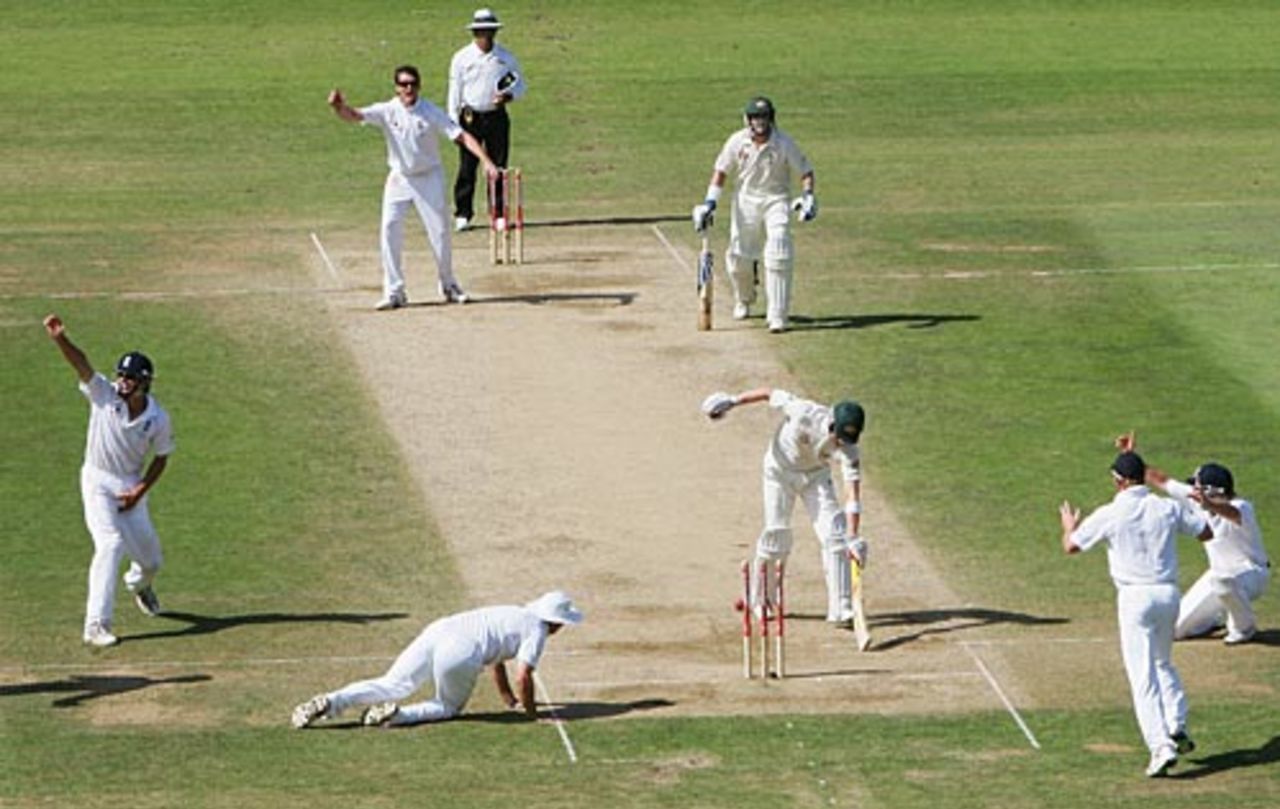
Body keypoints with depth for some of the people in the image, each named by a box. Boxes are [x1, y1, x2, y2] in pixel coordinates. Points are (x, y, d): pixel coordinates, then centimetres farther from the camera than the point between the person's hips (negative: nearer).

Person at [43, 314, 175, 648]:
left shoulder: (158, 419, -10)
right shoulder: (104, 394, -16)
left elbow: (161, 458, 2)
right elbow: (81, 364, -32)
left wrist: (140, 491, -10)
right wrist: (60, 339, -50)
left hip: (131, 486, 3)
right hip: (98, 481, -3)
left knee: (150, 557, 12)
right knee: (110, 544, -22)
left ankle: (139, 584, 53)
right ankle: (96, 625, -22)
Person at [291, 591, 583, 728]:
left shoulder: (515, 615, 33)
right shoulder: (537, 630, 7)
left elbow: (496, 660, 49)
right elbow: (523, 676, -4)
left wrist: (510, 700, 59)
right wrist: (530, 713, 11)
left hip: (436, 630, 7)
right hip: (460, 654, -7)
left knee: (390, 686, 6)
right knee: (449, 707, 15)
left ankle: (331, 702, -15)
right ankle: (396, 714, -10)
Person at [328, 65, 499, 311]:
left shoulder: (431, 113, -13)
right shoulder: (387, 112, -10)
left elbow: (461, 136, -17)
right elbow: (353, 115, -20)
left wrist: (485, 160, -29)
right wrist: (338, 106, -44)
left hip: (429, 178, -1)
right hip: (399, 178, 1)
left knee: (440, 232, 3)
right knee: (390, 231, -10)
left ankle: (449, 286, 23)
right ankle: (394, 292, -4)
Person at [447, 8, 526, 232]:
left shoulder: (505, 57, 4)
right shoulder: (462, 58, -1)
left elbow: (520, 83, 11)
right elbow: (454, 91, 0)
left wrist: (508, 95, -12)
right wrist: (453, 121, -6)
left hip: (496, 117, 2)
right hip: (470, 118, -2)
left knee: (498, 166, 2)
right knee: (467, 167, -3)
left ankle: (498, 213, 10)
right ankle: (463, 214, 4)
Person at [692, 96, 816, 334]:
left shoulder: (784, 143, -12)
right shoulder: (737, 142, -7)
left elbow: (805, 172, -4)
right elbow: (720, 171, 4)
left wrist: (808, 196, -21)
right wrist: (710, 202, -5)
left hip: (776, 200, -2)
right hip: (746, 200, 2)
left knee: (778, 255, -19)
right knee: (738, 256, 5)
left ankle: (777, 315, -18)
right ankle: (744, 300, 38)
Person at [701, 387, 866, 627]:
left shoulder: (848, 449, -29)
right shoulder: (805, 413, -35)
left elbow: (853, 493, -34)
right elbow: (771, 394, -20)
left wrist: (853, 538, -42)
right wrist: (733, 401, -12)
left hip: (816, 475, 2)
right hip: (780, 470, -2)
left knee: (834, 535, -11)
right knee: (776, 534, -5)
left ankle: (841, 609, -8)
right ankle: (760, 602, 15)